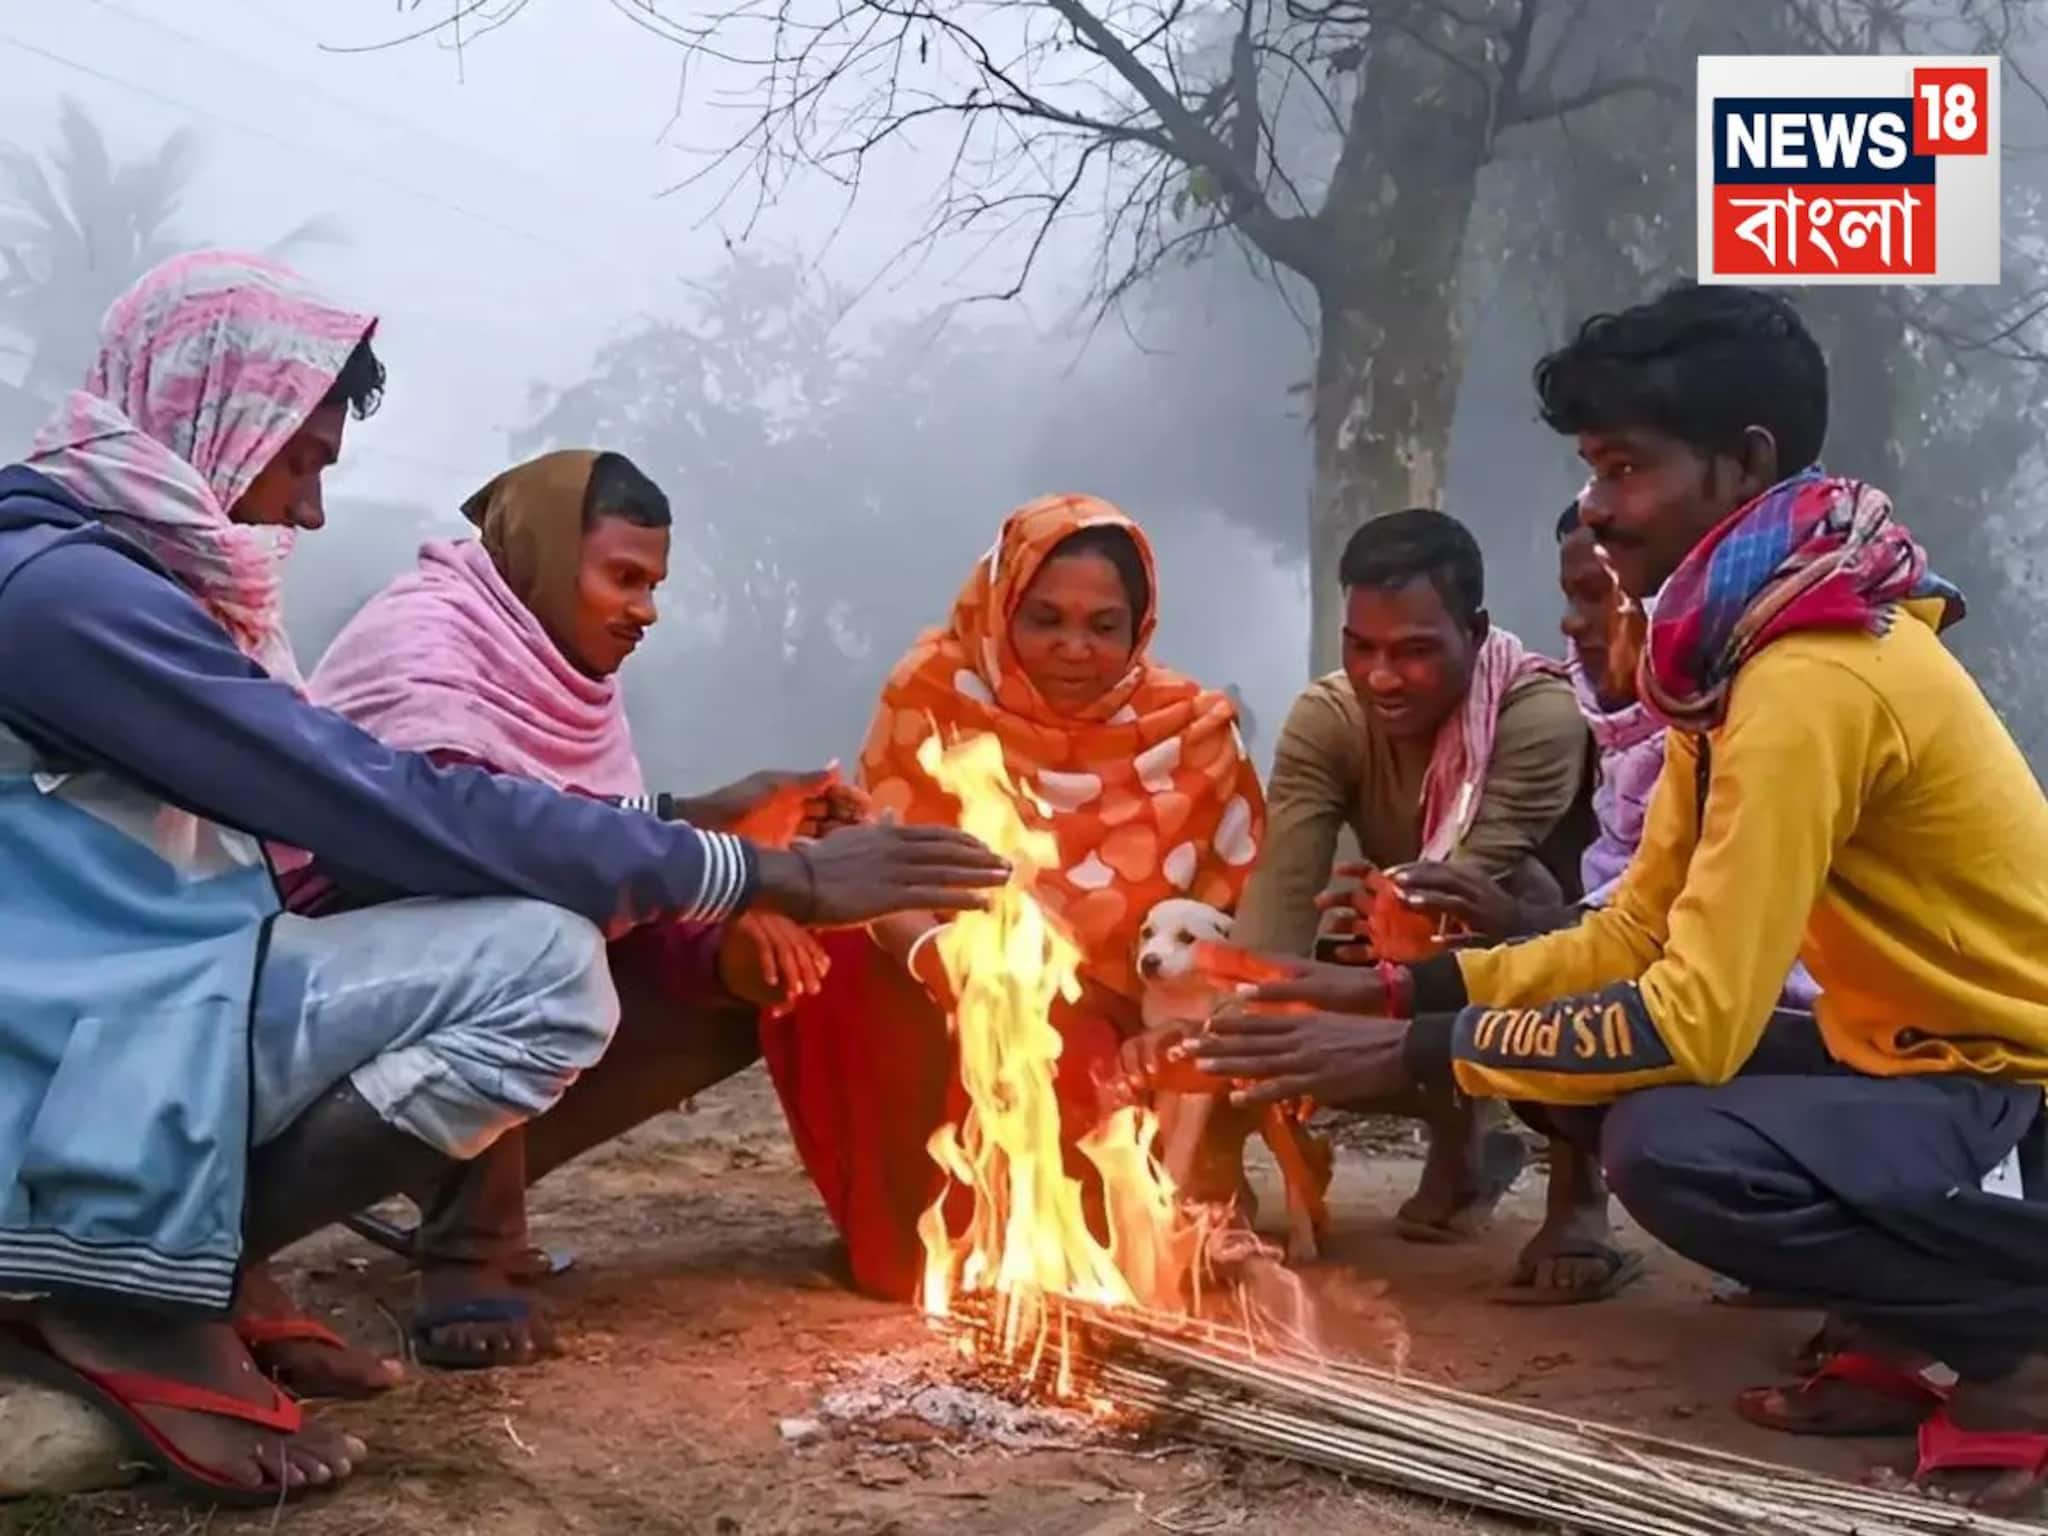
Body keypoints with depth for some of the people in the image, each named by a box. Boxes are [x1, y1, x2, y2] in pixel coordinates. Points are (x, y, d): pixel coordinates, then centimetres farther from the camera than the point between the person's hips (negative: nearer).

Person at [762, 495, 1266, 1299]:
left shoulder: (1190, 728, -3)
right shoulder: (934, 692, -6)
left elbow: (1230, 910, 0)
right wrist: (934, 955, -35)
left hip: (1114, 1029, 0)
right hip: (939, 1006, 0)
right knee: (831, 965, -30)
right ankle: (916, 1231, -9)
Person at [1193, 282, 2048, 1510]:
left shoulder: (1816, 675, -25)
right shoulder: (1745, 650, 6)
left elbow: (1697, 1021, -29)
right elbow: (1633, 942, 8)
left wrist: (1413, 1052, -22)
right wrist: (1401, 990, -2)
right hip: (1927, 1071, 10)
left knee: (1672, 1144, -31)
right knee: (1589, 1066, 2)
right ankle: (1911, 1339, 8)